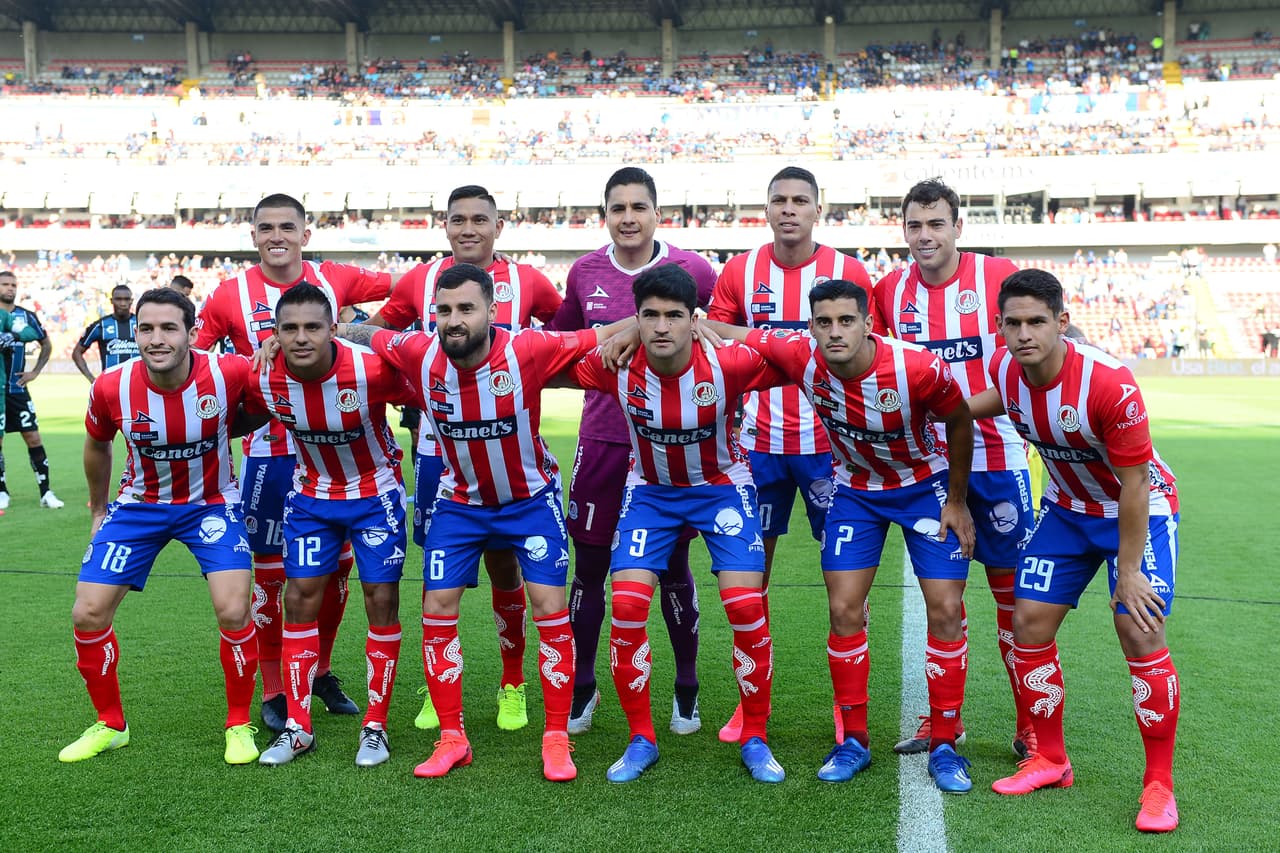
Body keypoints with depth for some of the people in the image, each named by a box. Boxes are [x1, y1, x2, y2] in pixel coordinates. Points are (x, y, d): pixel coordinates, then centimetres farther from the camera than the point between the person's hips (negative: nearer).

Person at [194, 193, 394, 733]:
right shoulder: (230, 295, -2)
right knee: (272, 571, 4)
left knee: (336, 563, 10)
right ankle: (274, 693, 18)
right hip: (270, 451, -2)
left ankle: (320, 672, 31)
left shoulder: (335, 279, 2)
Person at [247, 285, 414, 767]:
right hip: (311, 495, 3)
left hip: (375, 493, -3)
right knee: (300, 597, 2)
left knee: (382, 601, -2)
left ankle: (375, 726, 11)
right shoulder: (263, 378, -19)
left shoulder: (371, 369, -30)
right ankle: (298, 726, 13)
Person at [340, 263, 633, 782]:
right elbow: (364, 334, -1)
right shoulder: (418, 353, -20)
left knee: (550, 606, -7)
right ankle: (451, 738, 14)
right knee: (437, 610, -1)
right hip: (459, 501, 3)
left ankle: (557, 739, 7)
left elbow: (603, 338, -22)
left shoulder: (527, 350, -28)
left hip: (531, 497, -2)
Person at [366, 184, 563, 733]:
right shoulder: (421, 280, 4)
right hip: (437, 447, 1)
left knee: (503, 563, 5)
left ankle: (513, 685, 21)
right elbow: (376, 332, 16)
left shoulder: (525, 282, 1)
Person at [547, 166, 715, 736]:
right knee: (588, 568, 6)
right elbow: (559, 341, 21)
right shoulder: (584, 273, 3)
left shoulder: (691, 271, -5)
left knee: (673, 570, 7)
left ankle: (686, 690, 26)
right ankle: (582, 688, 24)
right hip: (601, 440, 2)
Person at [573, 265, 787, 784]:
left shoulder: (727, 364, -26)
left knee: (746, 604, -14)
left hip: (722, 486, -1)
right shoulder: (617, 365, -21)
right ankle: (641, 740, 8)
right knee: (627, 605, -11)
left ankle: (755, 740, 7)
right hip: (649, 490, 2)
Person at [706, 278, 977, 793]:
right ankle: (853, 740, 13)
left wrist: (956, 501, -5)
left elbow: (959, 423, -12)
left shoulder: (920, 369, -31)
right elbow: (733, 334, -11)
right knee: (844, 610, -3)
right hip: (855, 489, 2)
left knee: (945, 609, -5)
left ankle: (944, 745, 9)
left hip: (926, 484, -2)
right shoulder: (800, 356, -25)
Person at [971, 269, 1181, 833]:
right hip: (1068, 509, 6)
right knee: (1030, 624, 0)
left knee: (1140, 633, -15)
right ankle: (1049, 761, 18)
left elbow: (1133, 484, -25)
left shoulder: (1109, 384, -33)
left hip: (1140, 511, -5)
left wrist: (1128, 570, -20)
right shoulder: (1005, 369, -16)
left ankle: (1160, 785, 1)